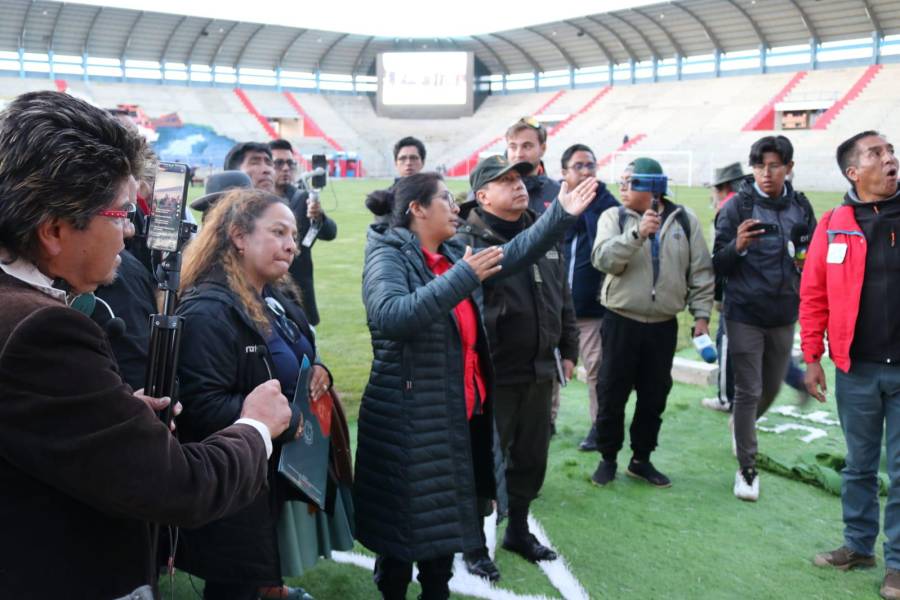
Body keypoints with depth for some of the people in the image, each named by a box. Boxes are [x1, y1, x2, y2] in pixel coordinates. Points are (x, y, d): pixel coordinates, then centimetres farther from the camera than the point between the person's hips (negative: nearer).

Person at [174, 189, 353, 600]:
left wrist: (317, 369, -1)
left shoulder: (277, 298, 6)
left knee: (265, 565, 28)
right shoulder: (209, 311, -25)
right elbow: (203, 408, -32)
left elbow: (297, 358, 23)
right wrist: (288, 421, -24)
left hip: (283, 467, 9)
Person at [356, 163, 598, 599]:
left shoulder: (453, 254, 8)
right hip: (409, 422, -8)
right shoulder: (388, 256, -14)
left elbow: (511, 255, 12)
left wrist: (561, 215, 2)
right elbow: (391, 316, -31)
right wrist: (463, 277, -31)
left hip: (460, 414, 8)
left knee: (444, 522, 21)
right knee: (403, 529, 7)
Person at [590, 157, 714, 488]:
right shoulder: (614, 217, -2)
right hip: (621, 321, -2)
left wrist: (701, 315, 0)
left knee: (654, 397, 11)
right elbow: (603, 259, -19)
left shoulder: (684, 220, 3)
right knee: (612, 395, 5)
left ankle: (641, 460, 27)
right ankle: (608, 458, 22)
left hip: (663, 325, 2)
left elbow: (701, 271, 5)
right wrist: (637, 233, -29)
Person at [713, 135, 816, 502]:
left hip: (783, 316, 4)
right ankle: (747, 470, 11)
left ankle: (740, 424, 47)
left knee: (772, 387, 17)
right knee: (749, 391, -1)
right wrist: (738, 246, -26)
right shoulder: (738, 206, -7)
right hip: (744, 315, -4)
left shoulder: (800, 207, 3)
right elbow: (718, 266, -6)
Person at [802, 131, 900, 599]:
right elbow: (813, 297, 1)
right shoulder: (833, 226, 0)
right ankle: (858, 546, 29)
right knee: (859, 465, 14)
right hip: (856, 369, 1)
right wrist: (812, 357, -2)